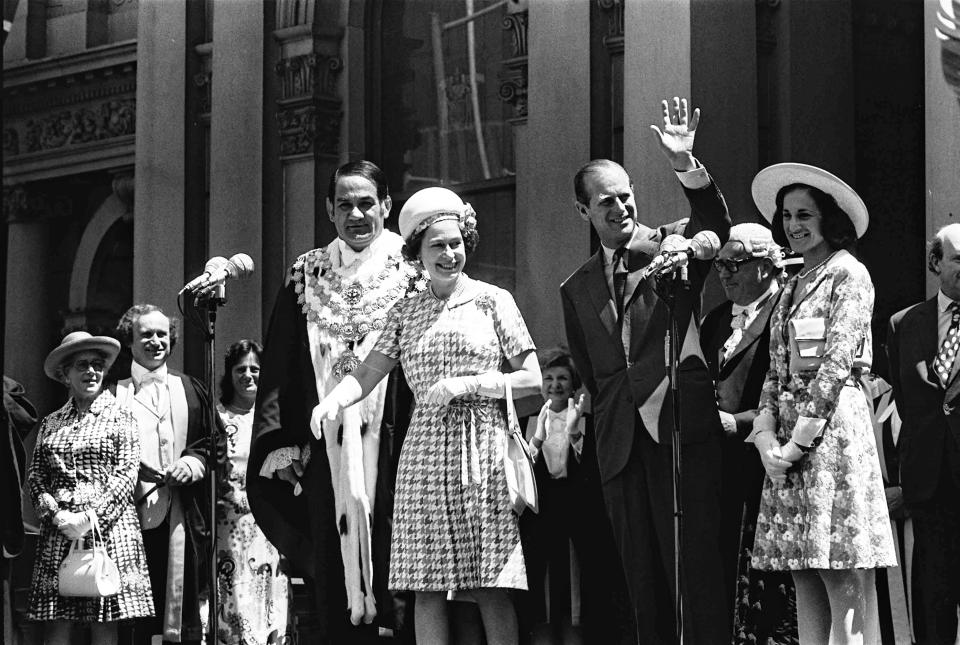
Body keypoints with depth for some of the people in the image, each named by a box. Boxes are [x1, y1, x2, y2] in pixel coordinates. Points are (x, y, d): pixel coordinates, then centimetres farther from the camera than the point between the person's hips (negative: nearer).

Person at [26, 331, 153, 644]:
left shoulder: (120, 416, 6)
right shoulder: (50, 423, 15)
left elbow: (126, 475, -3)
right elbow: (35, 475, 10)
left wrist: (89, 518, -13)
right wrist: (56, 514, -9)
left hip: (107, 529, -3)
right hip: (57, 533, 3)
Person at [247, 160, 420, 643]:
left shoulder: (411, 273, 4)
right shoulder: (307, 277, 12)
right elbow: (280, 365, 10)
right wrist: (282, 442, -1)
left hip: (390, 446, -2)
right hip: (324, 452, 2)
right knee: (333, 581, 1)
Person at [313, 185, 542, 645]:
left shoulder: (493, 300, 5)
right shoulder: (405, 312, 13)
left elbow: (532, 379, 1)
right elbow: (367, 373, 4)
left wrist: (465, 384, -10)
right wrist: (332, 401, -17)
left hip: (482, 451, -3)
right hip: (425, 448, 3)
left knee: (492, 586, -6)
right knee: (427, 587, -1)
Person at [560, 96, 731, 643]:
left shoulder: (674, 245, 7)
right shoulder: (577, 289, 18)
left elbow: (718, 228, -16)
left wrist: (687, 165, -29)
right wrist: (612, 422, 13)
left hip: (683, 430, -4)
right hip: (621, 443, 4)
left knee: (696, 567, -10)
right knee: (643, 577, 4)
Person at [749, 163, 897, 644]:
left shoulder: (848, 274, -3)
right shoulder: (792, 287, 20)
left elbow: (837, 363, -11)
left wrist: (799, 440, -14)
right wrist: (766, 436, 1)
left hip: (833, 429, -8)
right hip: (788, 439, 8)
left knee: (844, 589, -9)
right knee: (805, 583, 5)